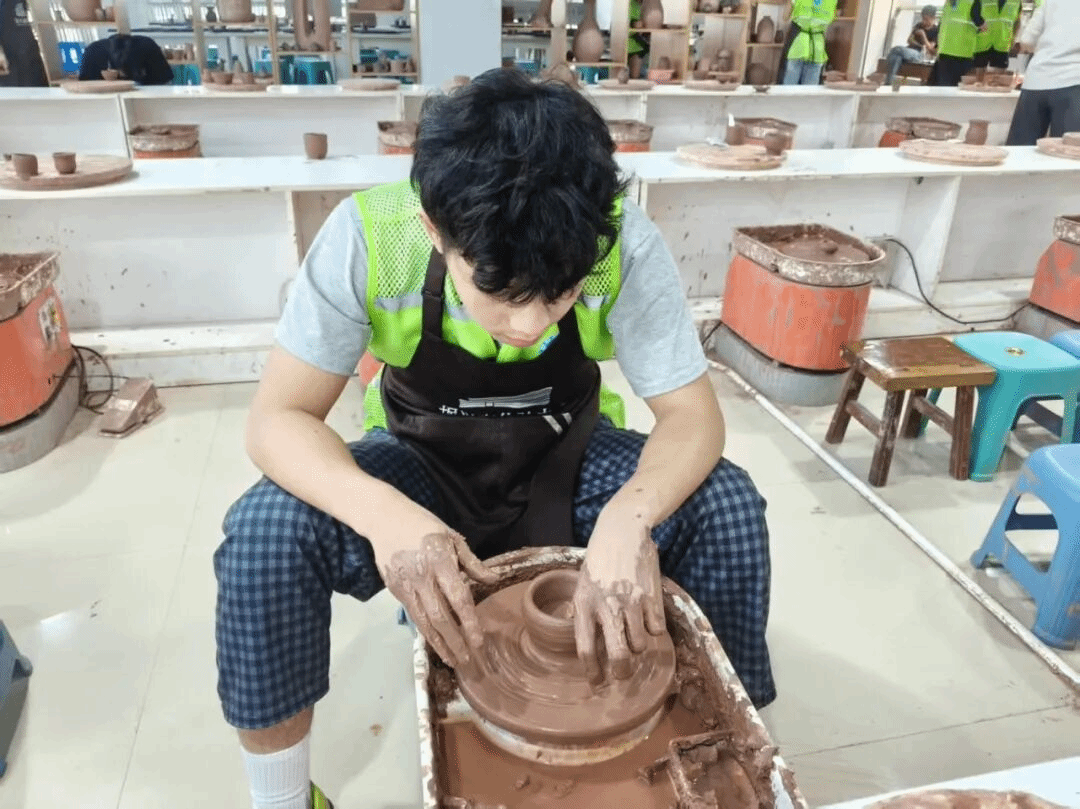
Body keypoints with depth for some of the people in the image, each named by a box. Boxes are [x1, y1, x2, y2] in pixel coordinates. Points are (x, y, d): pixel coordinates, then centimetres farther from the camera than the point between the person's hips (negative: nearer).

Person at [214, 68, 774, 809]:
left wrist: (629, 518, -43)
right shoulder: (368, 238, -28)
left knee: (726, 506, -24)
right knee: (265, 533, -27)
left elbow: (693, 416, -21)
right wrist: (383, 513, -42)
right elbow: (279, 419, -22)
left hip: (566, 461, 1)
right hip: (423, 466, 0)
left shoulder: (627, 245, -26)